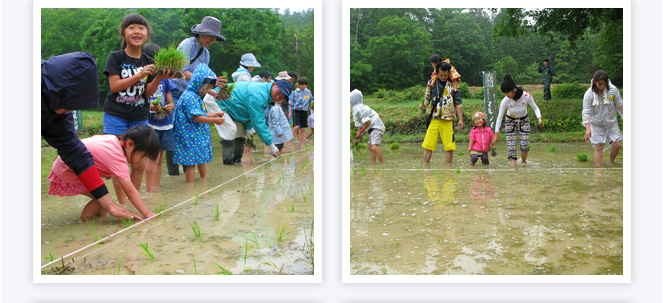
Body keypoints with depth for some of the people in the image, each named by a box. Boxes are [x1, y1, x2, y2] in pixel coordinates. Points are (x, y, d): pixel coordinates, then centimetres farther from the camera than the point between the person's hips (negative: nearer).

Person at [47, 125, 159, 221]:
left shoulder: (113, 139, -8)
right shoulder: (118, 160, -34)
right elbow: (130, 191, -34)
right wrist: (147, 214, -31)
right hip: (67, 173, -9)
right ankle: (84, 223, 1)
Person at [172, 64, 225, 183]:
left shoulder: (196, 97, 15)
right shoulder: (189, 97, -19)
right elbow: (196, 117, -24)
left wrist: (214, 114, 17)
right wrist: (214, 120, -22)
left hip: (199, 136, 11)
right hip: (191, 137, -11)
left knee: (202, 159, 18)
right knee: (191, 163, -5)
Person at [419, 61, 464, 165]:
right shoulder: (432, 83, 8)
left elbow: (458, 103, 5)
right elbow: (427, 97, 16)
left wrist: (460, 119, 0)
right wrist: (424, 104, -7)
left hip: (448, 120, -2)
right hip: (434, 119, 2)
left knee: (449, 147, -1)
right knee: (428, 145, -1)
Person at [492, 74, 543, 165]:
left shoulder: (526, 96, -26)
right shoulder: (505, 101, -24)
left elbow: (535, 108, -9)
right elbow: (499, 117, -15)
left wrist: (539, 119, -26)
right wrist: (496, 134, -15)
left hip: (524, 121, 0)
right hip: (510, 121, 0)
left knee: (525, 146, -7)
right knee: (511, 146, -12)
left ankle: (524, 162, 19)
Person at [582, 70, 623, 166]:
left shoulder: (613, 90, -9)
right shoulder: (589, 94, -16)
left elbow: (619, 105, 4)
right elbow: (586, 112, -15)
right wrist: (588, 128, -24)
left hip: (612, 122, 2)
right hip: (596, 124, -2)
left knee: (617, 145, -2)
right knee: (598, 147, -5)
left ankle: (611, 162, 24)